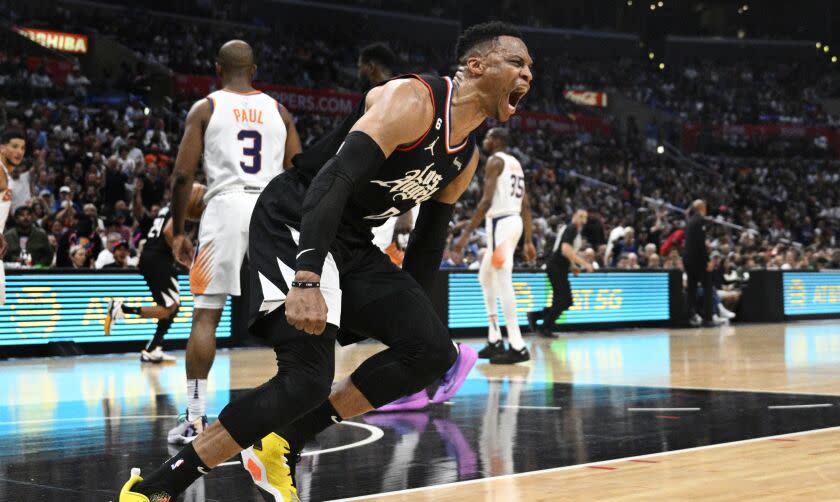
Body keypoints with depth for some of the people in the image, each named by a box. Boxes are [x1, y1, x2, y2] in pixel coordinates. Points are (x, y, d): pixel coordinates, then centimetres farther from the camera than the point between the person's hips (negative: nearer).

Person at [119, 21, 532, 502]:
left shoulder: (467, 158, 9)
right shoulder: (413, 100, -19)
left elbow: (430, 237, 21)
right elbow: (334, 177, -30)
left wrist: (409, 308, 20)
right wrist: (306, 280, -40)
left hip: (351, 243, 9)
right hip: (295, 227, -9)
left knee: (433, 350, 0)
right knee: (309, 376, -21)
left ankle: (285, 443, 4)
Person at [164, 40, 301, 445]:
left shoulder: (205, 108, 7)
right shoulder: (278, 110, 15)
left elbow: (182, 175, 0)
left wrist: (178, 232, 6)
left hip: (226, 207, -3)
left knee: (205, 316, 1)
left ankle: (195, 418, -4)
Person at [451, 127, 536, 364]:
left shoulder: (495, 160, -8)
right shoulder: (515, 163, 20)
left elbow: (486, 201, -19)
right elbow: (526, 205, 18)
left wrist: (466, 234, -20)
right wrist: (528, 241, 19)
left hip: (501, 222, -10)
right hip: (514, 221, 10)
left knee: (503, 282, -10)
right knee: (485, 277, 20)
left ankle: (517, 347, -13)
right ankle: (495, 340, 19)